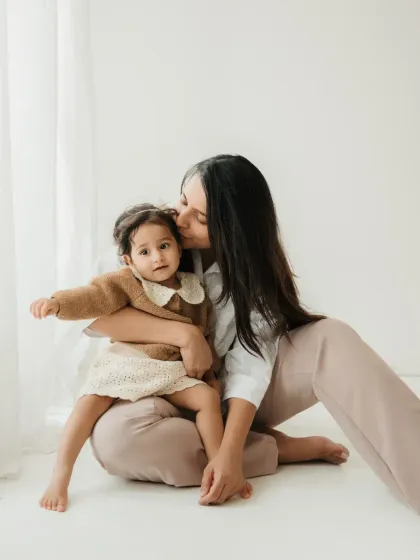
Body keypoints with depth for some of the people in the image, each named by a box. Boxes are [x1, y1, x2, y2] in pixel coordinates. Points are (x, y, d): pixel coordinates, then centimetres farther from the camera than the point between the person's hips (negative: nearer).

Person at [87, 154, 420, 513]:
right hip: (172, 403, 0)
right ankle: (278, 449, -22)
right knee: (115, 435, -38)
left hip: (231, 398, 1)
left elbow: (249, 366, -21)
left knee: (330, 338, -25)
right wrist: (184, 334, -29)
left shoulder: (254, 272, -10)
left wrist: (230, 453, -36)